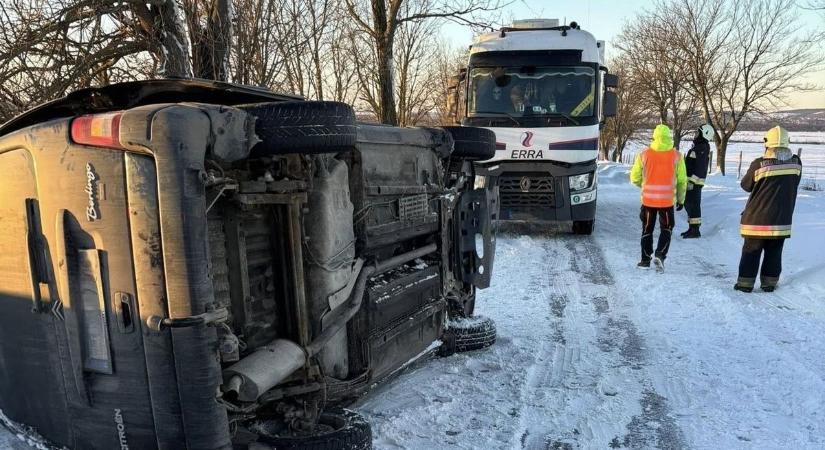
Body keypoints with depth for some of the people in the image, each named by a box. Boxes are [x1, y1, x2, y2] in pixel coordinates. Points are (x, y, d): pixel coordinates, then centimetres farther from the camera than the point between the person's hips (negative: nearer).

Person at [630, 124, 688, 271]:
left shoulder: (644, 154, -5)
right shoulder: (676, 156, -3)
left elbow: (634, 178, 1)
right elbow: (682, 180, 2)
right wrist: (681, 199, 14)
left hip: (648, 199, 1)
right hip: (667, 200, 0)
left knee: (647, 229, 15)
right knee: (666, 229, 13)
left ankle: (646, 259, 17)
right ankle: (660, 255, -6)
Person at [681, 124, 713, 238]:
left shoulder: (703, 148, -13)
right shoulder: (698, 146, 19)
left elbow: (700, 167, -21)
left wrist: (692, 181, -24)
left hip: (694, 181, -10)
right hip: (690, 181, 10)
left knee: (693, 205, -7)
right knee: (688, 204, 15)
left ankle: (695, 230, -3)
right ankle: (691, 228, 24)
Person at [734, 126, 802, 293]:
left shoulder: (759, 164, -16)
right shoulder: (796, 163, -4)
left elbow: (746, 185, -3)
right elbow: (794, 184, 9)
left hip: (757, 217, -3)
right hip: (782, 218, 3)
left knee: (751, 251, 7)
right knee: (774, 252, 12)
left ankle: (745, 282, 10)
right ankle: (769, 283, 17)